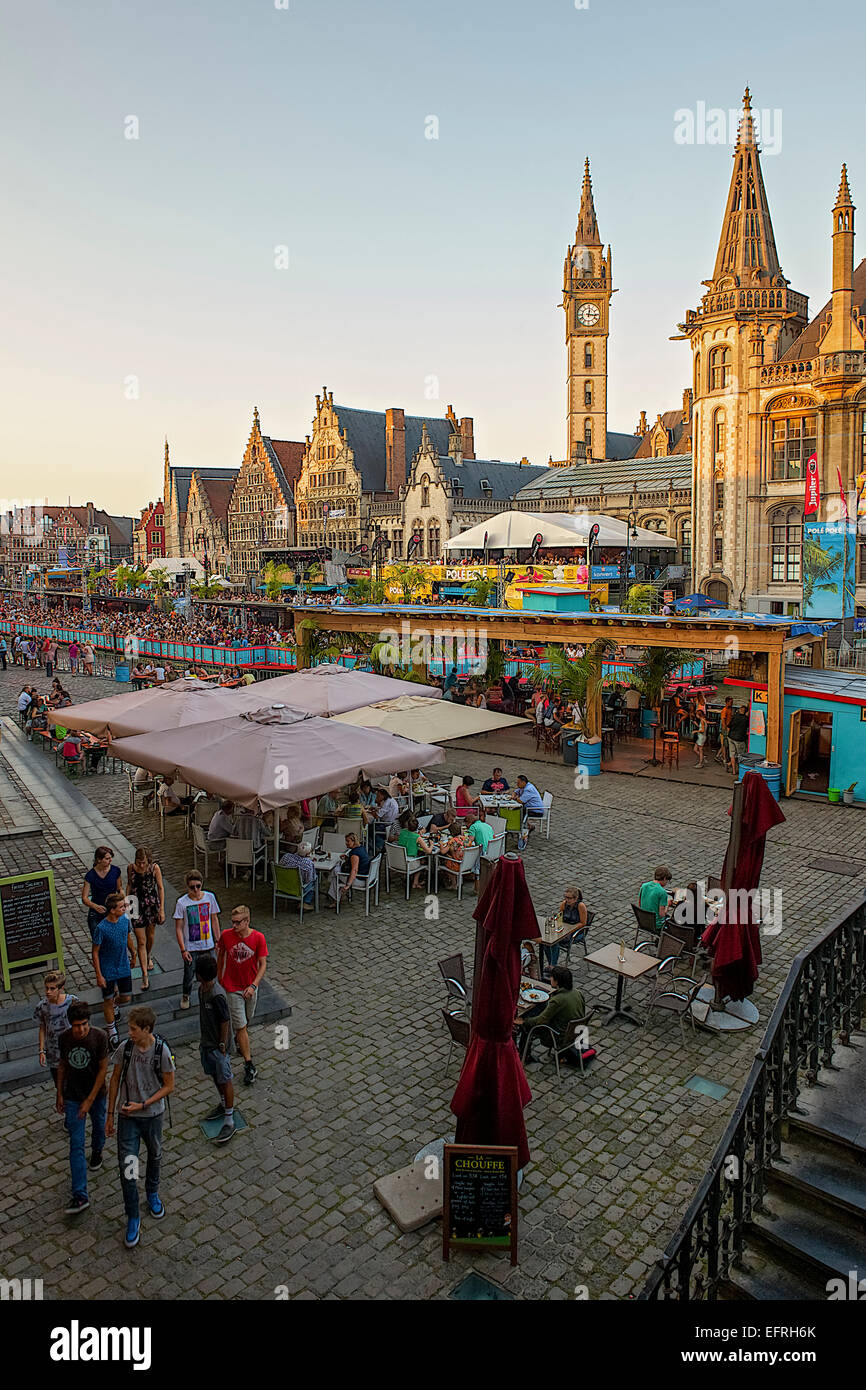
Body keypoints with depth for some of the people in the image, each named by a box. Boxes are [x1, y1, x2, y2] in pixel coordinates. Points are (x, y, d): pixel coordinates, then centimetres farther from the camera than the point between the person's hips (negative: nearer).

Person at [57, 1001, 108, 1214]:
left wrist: (90, 1100, -17)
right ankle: (80, 1196, -1)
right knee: (76, 1145, -2)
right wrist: (59, 1094, 6)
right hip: (72, 1096, 1)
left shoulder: (99, 1037, -21)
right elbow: (63, 1065, 4)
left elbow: (103, 1069, -16)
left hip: (96, 1094, -1)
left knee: (99, 1128, 23)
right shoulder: (64, 1038, -12)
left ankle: (97, 1152, 57)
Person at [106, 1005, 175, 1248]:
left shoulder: (162, 1051, -20)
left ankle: (152, 1194, 48)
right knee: (127, 1166, -3)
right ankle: (133, 1218, 13)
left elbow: (169, 1086, -11)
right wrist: (110, 1115, 3)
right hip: (127, 1116, 1)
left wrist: (143, 1105, -18)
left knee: (154, 1156, 21)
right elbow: (115, 1080, -1)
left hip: (153, 1114, 0)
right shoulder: (125, 1048, -13)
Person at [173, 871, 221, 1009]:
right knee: (189, 974, 8)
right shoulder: (181, 903, -14)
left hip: (208, 945, 2)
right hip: (190, 947, -2)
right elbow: (178, 928, -10)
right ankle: (185, 995, 37)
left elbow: (214, 920, 4)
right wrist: (183, 950, -12)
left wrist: (217, 940, 4)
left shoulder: (209, 897, -6)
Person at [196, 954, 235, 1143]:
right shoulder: (202, 989, -1)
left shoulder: (217, 995, -29)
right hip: (206, 1042, 9)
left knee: (225, 1080, 1)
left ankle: (229, 1122, 9)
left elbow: (225, 1021, -22)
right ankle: (224, 1104, 44)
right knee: (214, 1075, 24)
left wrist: (222, 1044, -15)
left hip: (217, 1045, -9)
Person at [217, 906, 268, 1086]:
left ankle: (239, 1040, 53)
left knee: (247, 1021, 21)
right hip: (233, 987, -2)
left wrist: (253, 985, -22)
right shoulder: (226, 935, -14)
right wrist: (219, 975, 16)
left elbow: (263, 964, -11)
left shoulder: (258, 938, -15)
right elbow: (221, 954, 5)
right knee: (241, 1026, -4)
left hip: (251, 987, 2)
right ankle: (249, 1065, 3)